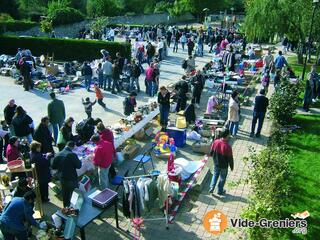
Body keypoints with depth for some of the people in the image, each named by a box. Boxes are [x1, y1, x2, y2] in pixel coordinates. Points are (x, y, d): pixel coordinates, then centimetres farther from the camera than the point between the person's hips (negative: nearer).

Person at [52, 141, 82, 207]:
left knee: (65, 194, 22)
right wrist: (80, 161, 4)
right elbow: (78, 166, -15)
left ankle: (66, 207, 36)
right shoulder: (72, 155, -22)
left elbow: (53, 167, 2)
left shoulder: (57, 155, -6)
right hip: (71, 179, -5)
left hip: (62, 178, 5)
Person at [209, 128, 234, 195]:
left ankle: (211, 188, 20)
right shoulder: (227, 146, -29)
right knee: (222, 178, 18)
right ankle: (220, 191, 31)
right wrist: (231, 166, -1)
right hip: (224, 165, -4)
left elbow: (211, 152, -2)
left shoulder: (215, 142, -15)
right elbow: (230, 158, -18)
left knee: (215, 175, 25)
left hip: (216, 164, 4)